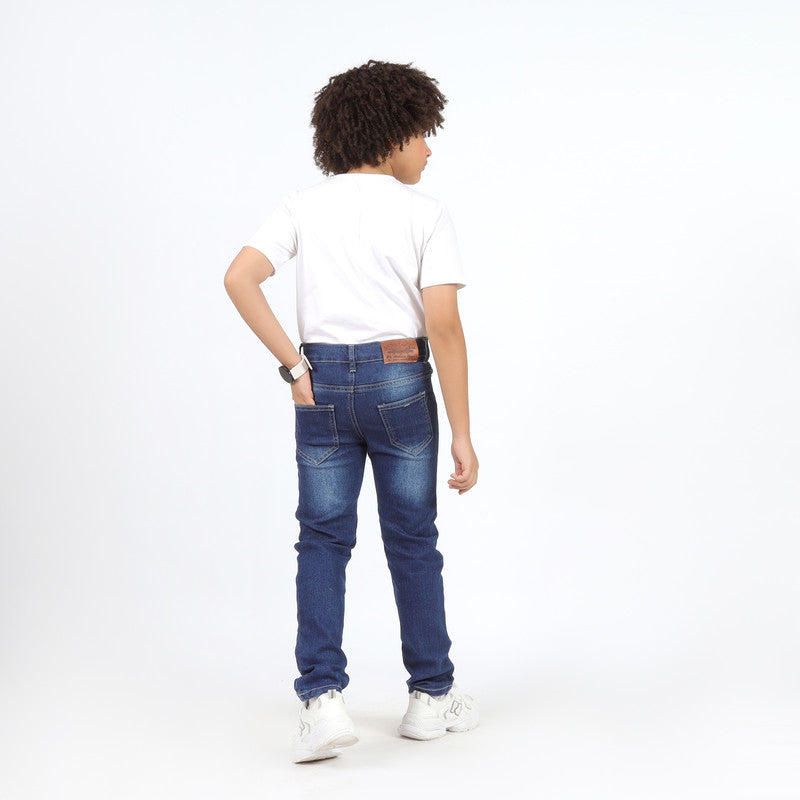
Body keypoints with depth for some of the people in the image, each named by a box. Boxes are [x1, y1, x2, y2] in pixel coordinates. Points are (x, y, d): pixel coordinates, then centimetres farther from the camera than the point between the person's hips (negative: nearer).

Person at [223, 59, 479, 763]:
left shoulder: (305, 206, 4)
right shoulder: (425, 213, -5)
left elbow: (240, 279, -9)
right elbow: (443, 325, -12)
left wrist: (294, 366, -6)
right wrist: (462, 433, -9)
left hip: (323, 382, 2)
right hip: (400, 382, -2)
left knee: (322, 540, 9)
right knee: (412, 540, 10)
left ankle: (323, 699, -3)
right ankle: (431, 696, 22)